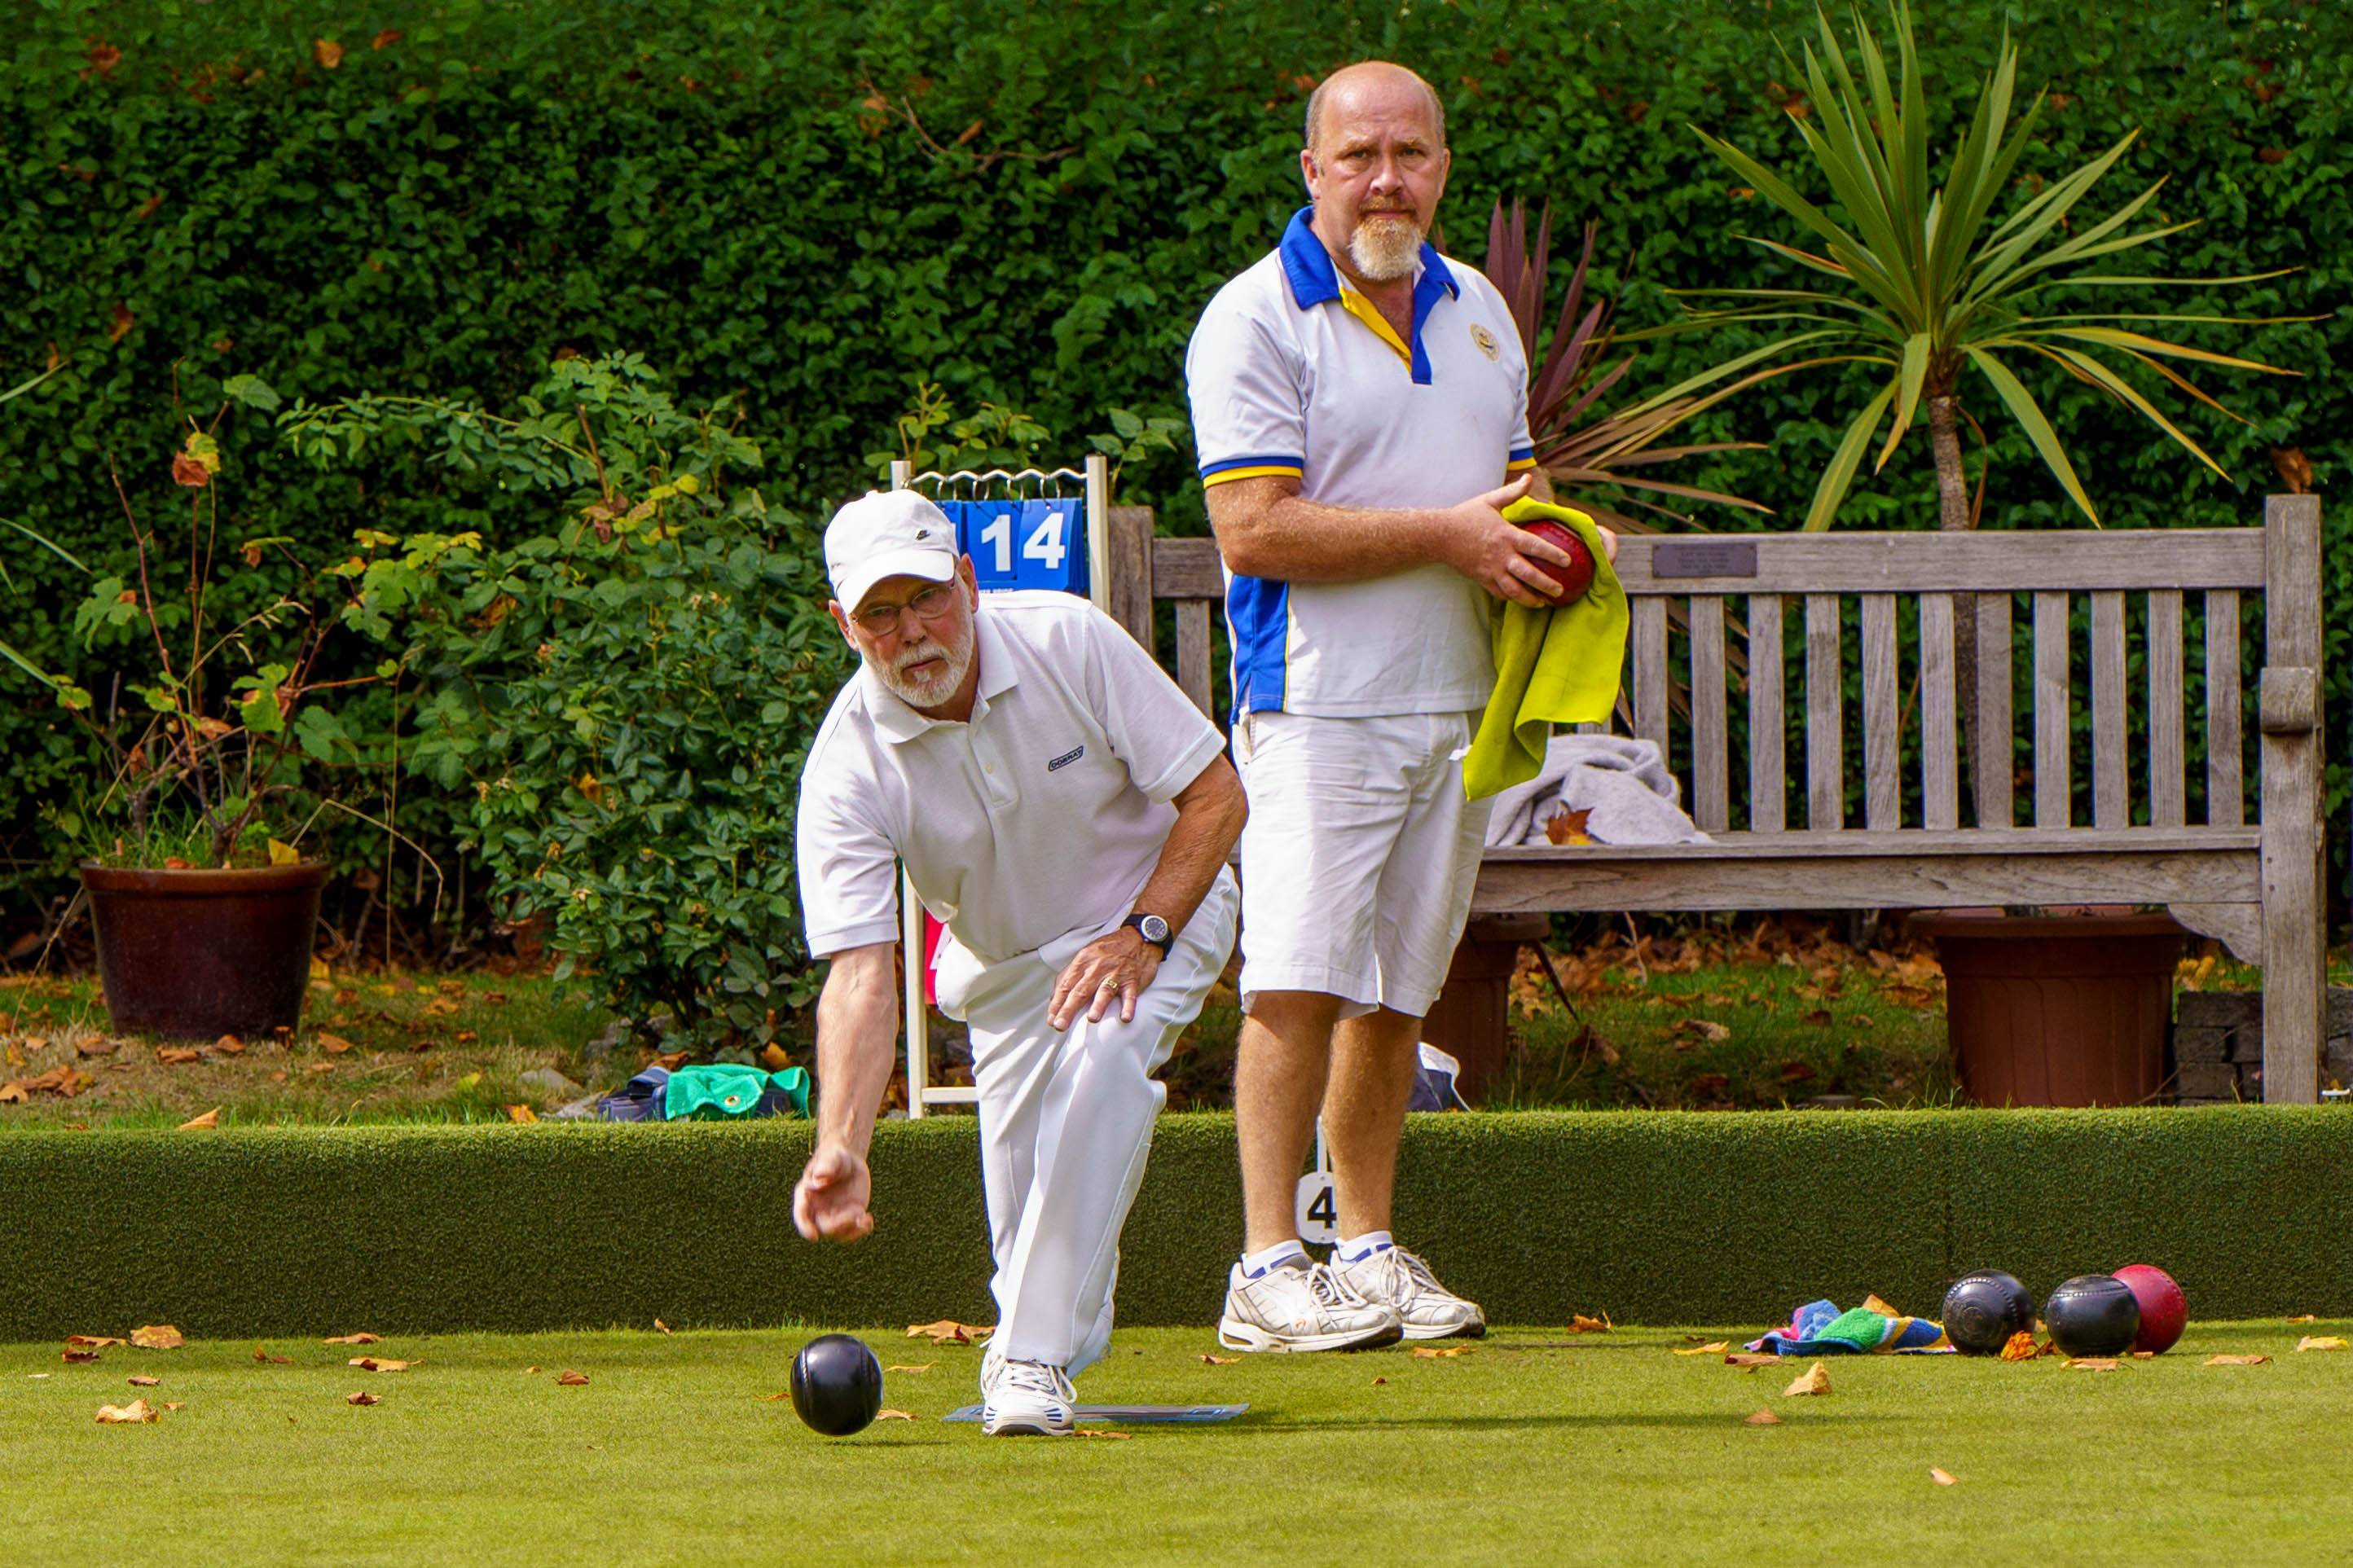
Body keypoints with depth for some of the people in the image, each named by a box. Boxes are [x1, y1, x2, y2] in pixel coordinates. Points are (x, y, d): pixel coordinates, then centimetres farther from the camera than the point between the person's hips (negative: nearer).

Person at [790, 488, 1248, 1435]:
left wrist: (1144, 933, -29)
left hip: (1160, 905, -2)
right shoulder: (848, 765, -25)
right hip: (1004, 965, 2)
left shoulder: (1069, 643, -24)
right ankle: (1068, 1337, 29)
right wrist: (840, 1150, -46)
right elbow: (860, 972, -32)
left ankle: (1034, 1358, -29)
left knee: (1101, 1054, -33)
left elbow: (1215, 796, -17)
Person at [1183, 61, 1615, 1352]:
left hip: (1456, 704, 6)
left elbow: (1515, 481, 27)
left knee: (1396, 992, 8)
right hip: (1318, 701, -6)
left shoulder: (1478, 313, 16)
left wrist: (1541, 539, 2)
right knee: (1299, 980, -14)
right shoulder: (1257, 319, -6)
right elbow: (1255, 529, -15)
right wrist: (1450, 534, -16)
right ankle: (1267, 1270, -16)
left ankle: (1369, 1250, 14)